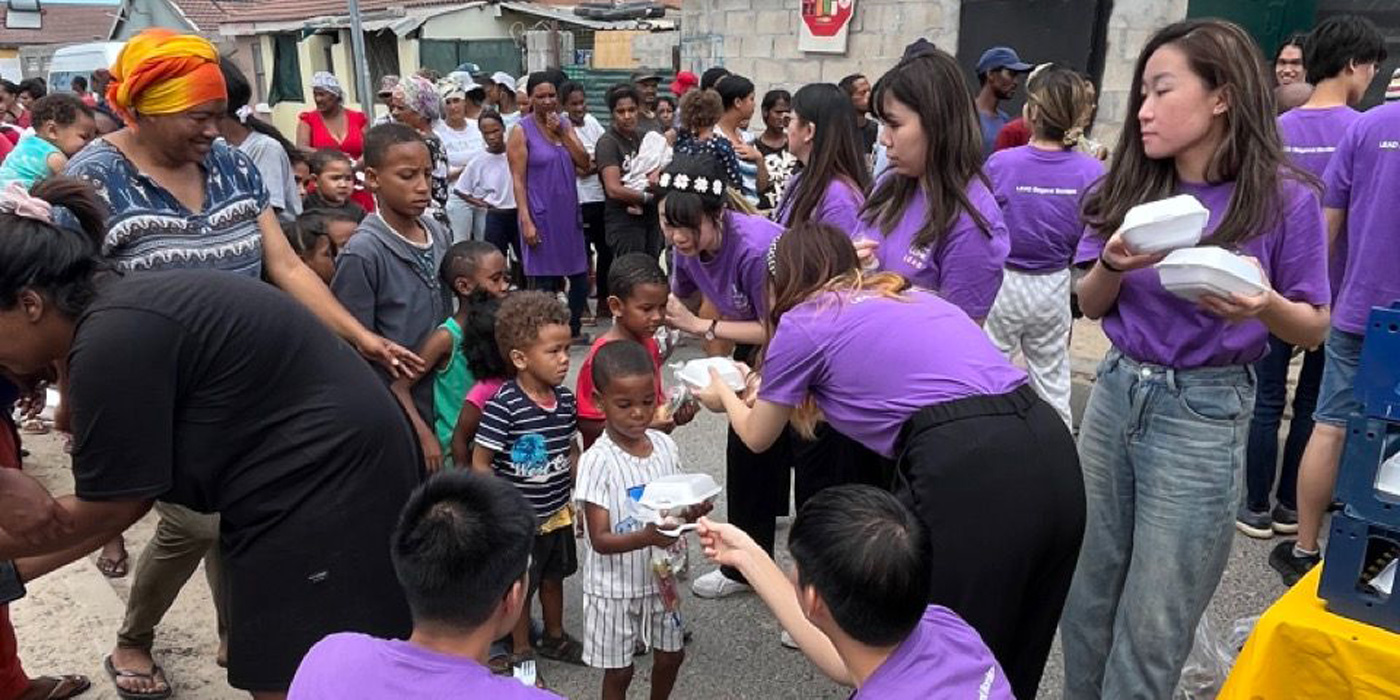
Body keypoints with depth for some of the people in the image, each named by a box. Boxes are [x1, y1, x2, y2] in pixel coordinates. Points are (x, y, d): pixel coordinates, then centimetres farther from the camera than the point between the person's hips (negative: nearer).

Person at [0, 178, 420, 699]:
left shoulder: (113, 341, -21)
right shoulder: (120, 317, 9)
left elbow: (106, 509, -10)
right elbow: (133, 492, 12)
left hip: (322, 475, -10)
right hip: (322, 464, 10)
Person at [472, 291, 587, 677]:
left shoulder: (565, 399, -5)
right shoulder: (502, 406, -25)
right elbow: (480, 464, -18)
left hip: (559, 512, 6)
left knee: (554, 576, 25)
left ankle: (554, 637, 46)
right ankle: (520, 654, 34)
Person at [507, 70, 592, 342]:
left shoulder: (566, 124, 10)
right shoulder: (521, 132, -5)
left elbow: (584, 163, 1)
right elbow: (518, 180, -10)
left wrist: (562, 133, -9)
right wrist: (526, 221, -17)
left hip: (569, 212, 6)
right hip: (541, 215, -5)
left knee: (580, 275, 10)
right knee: (544, 279, 0)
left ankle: (574, 329, 27)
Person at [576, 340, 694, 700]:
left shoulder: (666, 446, -6)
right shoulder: (597, 461, -22)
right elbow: (600, 540, -22)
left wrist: (691, 512, -17)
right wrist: (647, 538, -39)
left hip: (660, 577, 5)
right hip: (615, 586, -5)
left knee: (671, 655, 22)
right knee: (618, 670, 12)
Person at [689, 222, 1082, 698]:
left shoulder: (802, 321, 9)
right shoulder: (909, 295, 28)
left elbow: (757, 436, 24)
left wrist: (725, 395, 46)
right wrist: (767, 385, 56)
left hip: (969, 471, -7)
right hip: (1053, 451, 8)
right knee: (1012, 661, 23)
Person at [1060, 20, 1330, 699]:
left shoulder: (1284, 200, -10)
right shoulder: (1130, 188, 1)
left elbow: (1315, 328, -2)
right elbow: (1091, 307, 6)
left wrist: (1265, 306, -24)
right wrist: (1111, 266, -16)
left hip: (1203, 414, -4)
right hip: (1115, 393, 4)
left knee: (1151, 628, 6)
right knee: (1086, 601, 14)